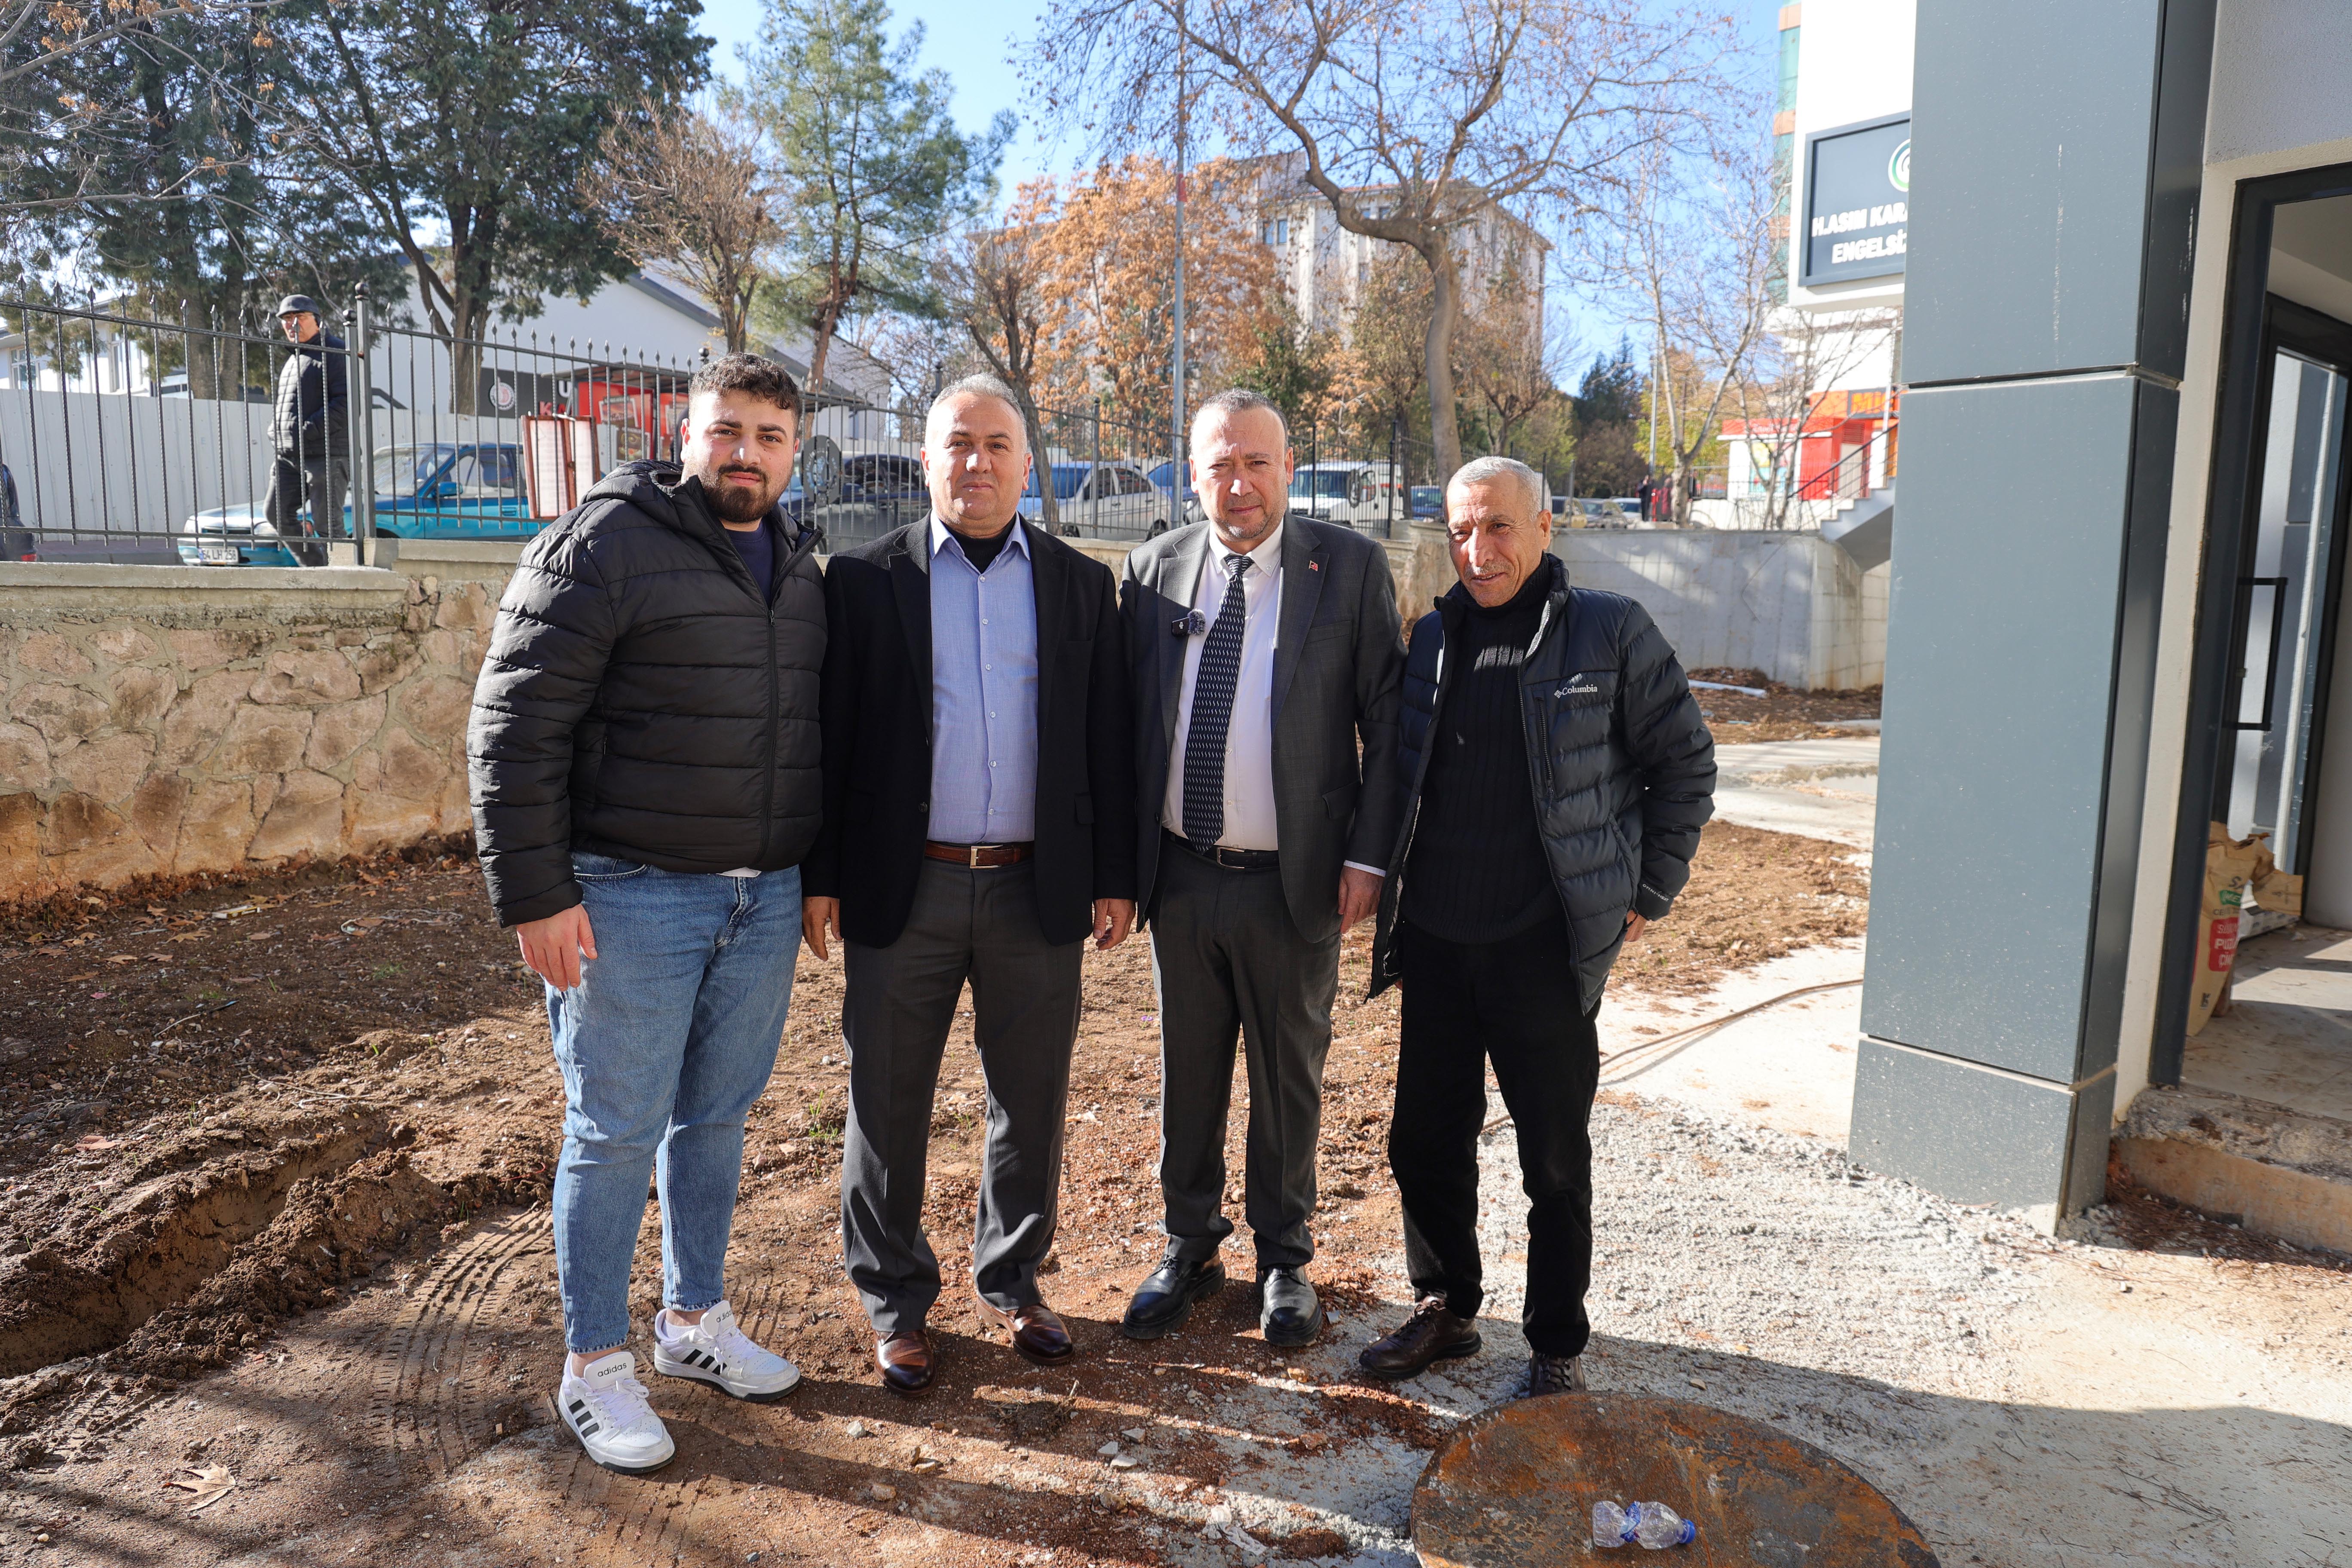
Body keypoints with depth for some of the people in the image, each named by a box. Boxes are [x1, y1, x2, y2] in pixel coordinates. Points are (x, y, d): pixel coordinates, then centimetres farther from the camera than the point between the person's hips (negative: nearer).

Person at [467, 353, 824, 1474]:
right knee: (615, 1130, 5)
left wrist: (812, 874, 14)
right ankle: (594, 1367, 21)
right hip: (632, 896, -6)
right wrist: (535, 895, -16)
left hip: (765, 896, 6)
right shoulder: (603, 545, -10)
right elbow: (513, 727, -12)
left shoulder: (798, 569, 11)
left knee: (717, 1116, 16)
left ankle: (695, 1319, 34)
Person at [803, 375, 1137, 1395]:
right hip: (904, 889, -1)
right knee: (888, 1105, 9)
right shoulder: (867, 579, 2)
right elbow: (833, 734, 1)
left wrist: (1114, 878, 2)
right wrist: (821, 876, -3)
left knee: (1031, 1102, 13)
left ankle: (1012, 1281, 33)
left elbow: (1108, 743, 5)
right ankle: (896, 1302, 27)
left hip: (1038, 889, 2)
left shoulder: (1082, 585, 6)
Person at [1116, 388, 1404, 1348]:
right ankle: (1189, 1250, 34)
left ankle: (1284, 1259, 32)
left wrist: (1368, 853, -9)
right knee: (1187, 1074, 15)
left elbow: (1386, 718, -3)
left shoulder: (1350, 566, -4)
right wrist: (1121, 858, 2)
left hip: (1294, 880, -2)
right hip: (1180, 875, 3)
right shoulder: (1153, 570, 4)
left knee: (1289, 1078, 12)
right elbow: (1128, 719, 8)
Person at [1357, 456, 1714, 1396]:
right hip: (1434, 942, 5)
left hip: (1546, 947, -4)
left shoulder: (1611, 633, -5)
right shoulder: (1433, 638, 8)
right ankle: (1445, 1310, 34)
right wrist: (1390, 887, 11)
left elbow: (1685, 765, 0)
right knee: (1425, 1141, 13)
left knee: (1555, 1160, 8)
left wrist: (1645, 894, -2)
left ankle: (1557, 1343, 26)